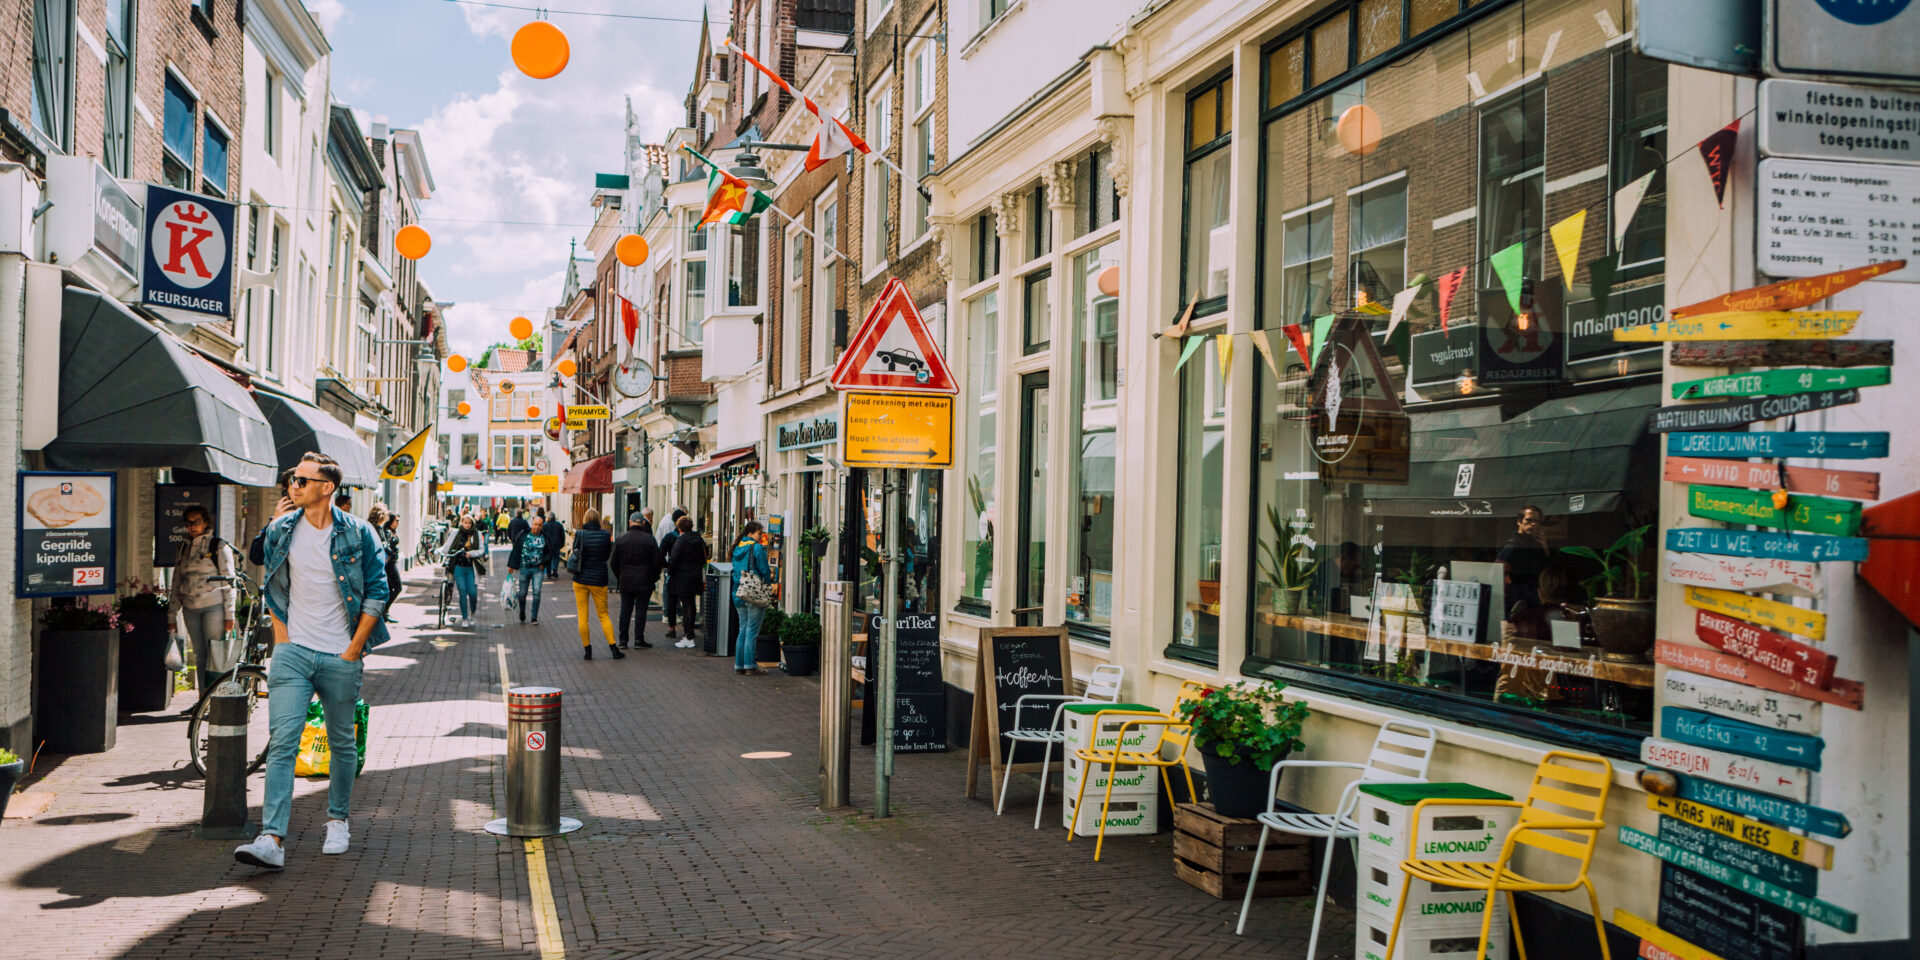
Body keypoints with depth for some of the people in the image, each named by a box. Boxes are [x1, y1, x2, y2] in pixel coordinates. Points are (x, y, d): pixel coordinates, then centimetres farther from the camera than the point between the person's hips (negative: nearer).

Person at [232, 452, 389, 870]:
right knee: (281, 742, -10)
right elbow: (273, 588, 16)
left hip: (341, 656, -1)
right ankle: (272, 839, -15)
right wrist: (281, 637, 7)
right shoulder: (280, 530, 5)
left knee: (342, 743, 10)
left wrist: (354, 649, -5)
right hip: (293, 649, 2)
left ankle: (337, 821, 29)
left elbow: (377, 592, -2)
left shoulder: (358, 533, -4)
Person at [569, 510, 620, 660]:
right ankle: (614, 649, 4)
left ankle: (587, 650, 8)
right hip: (599, 580, 1)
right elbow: (607, 556, 5)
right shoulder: (606, 535, -5)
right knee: (604, 614, 11)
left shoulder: (580, 535, -8)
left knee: (583, 615, 7)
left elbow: (574, 554, 1)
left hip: (580, 579, -1)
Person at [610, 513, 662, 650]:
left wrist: (619, 577, 17)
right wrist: (654, 577, 9)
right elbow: (656, 562, -5)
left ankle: (623, 639, 11)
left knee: (625, 609, 9)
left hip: (626, 581, 2)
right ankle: (639, 639, 2)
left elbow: (613, 563, 4)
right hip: (645, 581, -2)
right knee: (641, 609, 2)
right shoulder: (650, 540, -6)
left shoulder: (621, 539, 0)